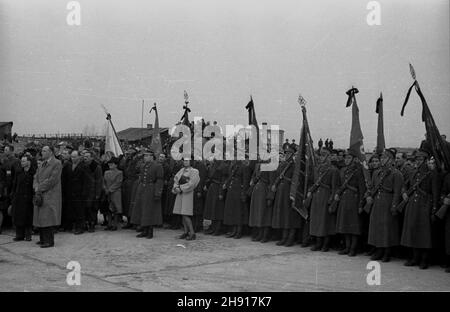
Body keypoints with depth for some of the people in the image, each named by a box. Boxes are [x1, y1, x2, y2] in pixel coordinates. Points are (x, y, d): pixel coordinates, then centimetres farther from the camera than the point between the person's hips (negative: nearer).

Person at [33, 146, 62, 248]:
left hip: (50, 195, -8)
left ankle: (49, 241, -5)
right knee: (40, 218, 8)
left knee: (47, 218, -10)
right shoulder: (42, 165, 17)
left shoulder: (57, 163, -9)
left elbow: (52, 179, -15)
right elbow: (36, 177, 13)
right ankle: (43, 239, 17)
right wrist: (36, 187, -7)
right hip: (40, 195, 8)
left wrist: (40, 188, -12)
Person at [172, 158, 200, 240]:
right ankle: (186, 232, 12)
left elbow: (191, 184, -16)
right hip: (180, 194, 7)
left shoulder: (194, 171, -8)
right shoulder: (182, 170, 12)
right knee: (182, 214, 6)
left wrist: (181, 188, -14)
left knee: (185, 215, -12)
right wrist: (176, 187, -10)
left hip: (188, 194, -7)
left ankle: (192, 233, -7)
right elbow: (176, 179, 9)